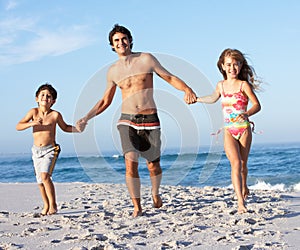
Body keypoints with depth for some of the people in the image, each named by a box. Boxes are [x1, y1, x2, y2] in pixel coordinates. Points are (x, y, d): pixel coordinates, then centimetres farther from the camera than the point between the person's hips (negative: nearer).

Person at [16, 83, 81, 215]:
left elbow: (65, 127, 12)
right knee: (40, 180, 8)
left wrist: (77, 129, -4)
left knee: (45, 176, -21)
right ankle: (46, 206, 26)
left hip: (50, 150, -3)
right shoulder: (34, 112, -3)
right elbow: (18, 126, -7)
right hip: (36, 150, 3)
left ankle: (53, 205, -10)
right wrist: (31, 123, -24)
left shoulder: (55, 115, -7)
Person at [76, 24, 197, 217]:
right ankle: (137, 207, -3)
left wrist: (187, 89, -14)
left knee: (153, 165, 5)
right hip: (127, 121, 1)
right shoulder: (113, 71, 9)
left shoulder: (146, 59, 2)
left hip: (150, 121, -1)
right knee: (130, 164, -15)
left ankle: (155, 193, 36)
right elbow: (105, 101, 18)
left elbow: (169, 77, 5)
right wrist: (86, 118, 9)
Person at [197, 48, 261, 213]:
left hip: (244, 128, -2)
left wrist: (247, 114, -27)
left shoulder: (244, 85, -4)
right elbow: (213, 98, 31)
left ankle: (244, 188, 41)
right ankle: (240, 201, -24)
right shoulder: (221, 85, 8)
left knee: (243, 164, 10)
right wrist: (196, 99, 37)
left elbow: (257, 105, -8)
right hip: (229, 131, 2)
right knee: (235, 163, -16)